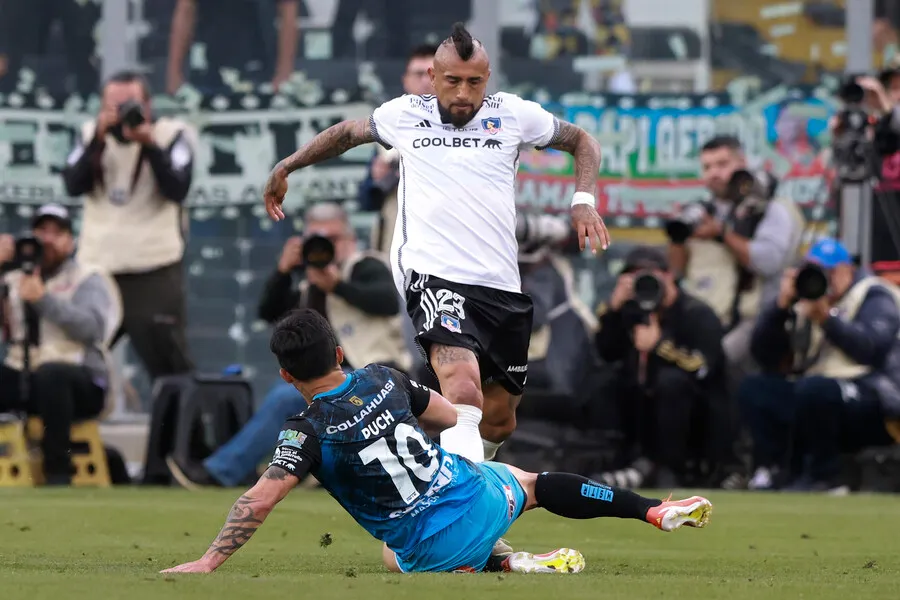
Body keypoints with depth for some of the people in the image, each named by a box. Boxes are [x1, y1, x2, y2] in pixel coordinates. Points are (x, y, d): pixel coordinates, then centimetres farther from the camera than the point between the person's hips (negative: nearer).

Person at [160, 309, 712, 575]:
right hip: (479, 500, 4)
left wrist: (208, 562, -19)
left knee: (390, 559, 33)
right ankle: (658, 511, 33)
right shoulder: (384, 380, -1)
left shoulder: (308, 433, -16)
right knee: (534, 483, 34)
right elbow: (450, 416, 15)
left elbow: (259, 503, -24)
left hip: (432, 550, -3)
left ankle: (511, 565, 9)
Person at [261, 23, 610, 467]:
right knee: (464, 392, -30)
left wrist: (584, 200, 5)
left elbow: (581, 141, 21)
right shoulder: (404, 115, 8)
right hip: (433, 276, -4)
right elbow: (348, 133, 28)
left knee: (498, 420, 11)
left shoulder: (514, 115, 8)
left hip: (501, 285, 4)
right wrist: (287, 166, 31)